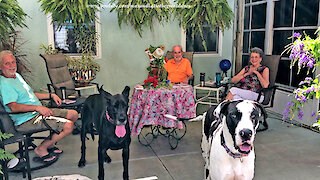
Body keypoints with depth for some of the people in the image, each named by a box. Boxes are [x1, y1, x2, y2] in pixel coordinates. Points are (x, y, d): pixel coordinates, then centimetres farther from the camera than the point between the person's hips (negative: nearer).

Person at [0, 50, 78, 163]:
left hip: (39, 112, 10)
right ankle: (41, 149, -3)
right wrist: (37, 107, -33)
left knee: (74, 115, 8)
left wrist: (51, 95, 15)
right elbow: (13, 107, -26)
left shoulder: (17, 75, 17)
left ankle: (49, 144, 16)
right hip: (27, 120, -10)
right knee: (68, 126, -22)